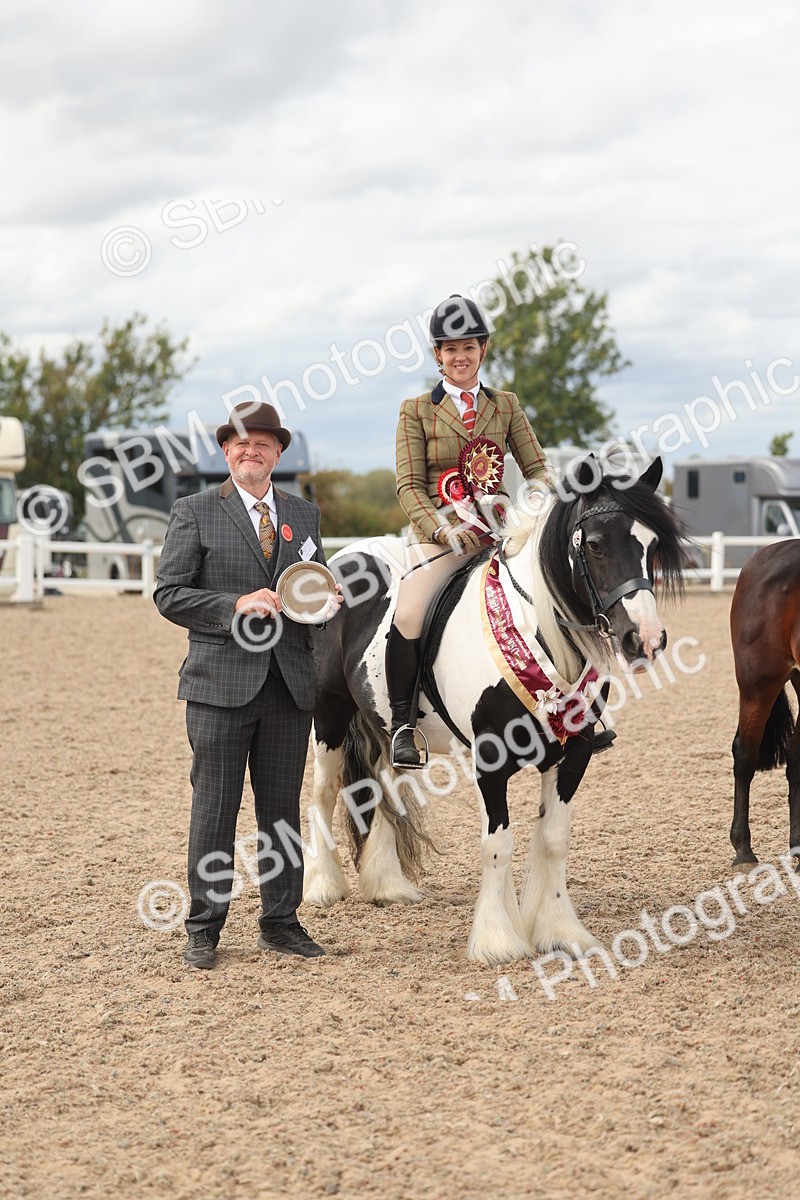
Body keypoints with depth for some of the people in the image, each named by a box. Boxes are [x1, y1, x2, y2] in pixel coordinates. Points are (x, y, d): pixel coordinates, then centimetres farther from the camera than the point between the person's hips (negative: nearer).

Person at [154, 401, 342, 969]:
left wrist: (327, 600, -1)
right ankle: (204, 929, 9)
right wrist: (235, 605, -17)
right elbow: (169, 594, -4)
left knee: (282, 806, 10)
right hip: (221, 682, -4)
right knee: (215, 808, 1)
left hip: (290, 683, 4)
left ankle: (281, 922, 19)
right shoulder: (194, 512, 1)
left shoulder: (304, 513, 14)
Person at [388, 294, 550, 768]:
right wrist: (445, 529, -18)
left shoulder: (507, 406, 13)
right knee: (408, 618, -28)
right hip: (438, 532, -3)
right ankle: (401, 724, -13)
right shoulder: (416, 410, 6)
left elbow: (537, 467, 10)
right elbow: (410, 487, -1)